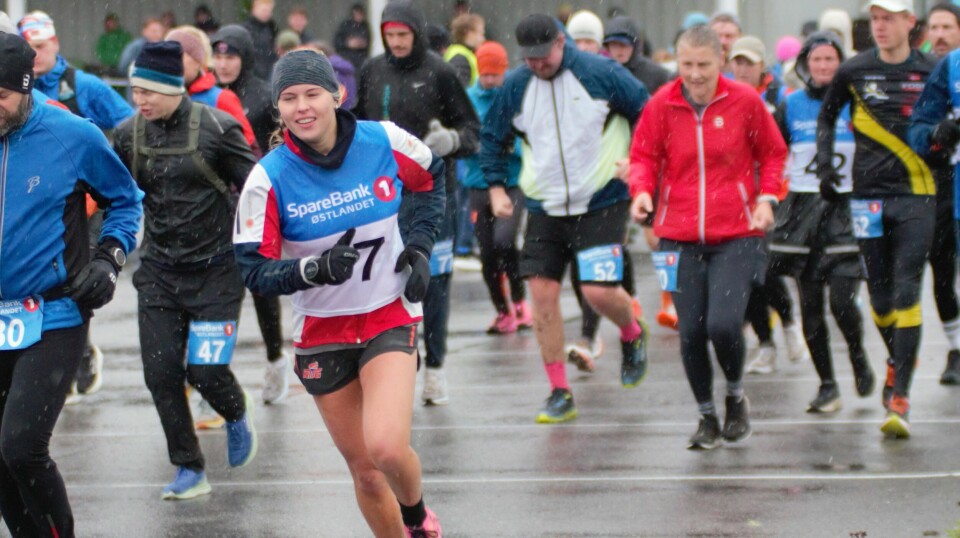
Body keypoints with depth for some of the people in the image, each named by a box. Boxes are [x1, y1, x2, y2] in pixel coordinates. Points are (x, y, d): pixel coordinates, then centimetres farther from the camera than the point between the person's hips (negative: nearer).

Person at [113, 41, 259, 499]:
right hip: (158, 272, 4)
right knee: (161, 372, -2)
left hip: (215, 271, -4)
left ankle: (238, 415, 27)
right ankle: (189, 471, 11)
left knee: (206, 370, -8)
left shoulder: (216, 128, -12)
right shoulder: (129, 134, 0)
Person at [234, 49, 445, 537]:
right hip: (321, 332, 1)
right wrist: (314, 269, -31)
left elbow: (431, 179, 12)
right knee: (364, 470, 8)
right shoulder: (268, 180, -13)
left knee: (386, 447, -22)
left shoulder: (385, 141, -10)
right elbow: (254, 271, -14)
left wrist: (419, 245, 0)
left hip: (390, 317, -1)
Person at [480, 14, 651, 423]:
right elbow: (492, 137, 16)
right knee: (542, 294, -3)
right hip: (545, 206, 4)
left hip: (602, 203, -4)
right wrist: (495, 186, 7)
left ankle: (633, 332, 23)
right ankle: (559, 393, 8)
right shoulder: (515, 87, 2)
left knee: (599, 291, -14)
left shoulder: (601, 73, -8)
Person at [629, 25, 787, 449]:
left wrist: (766, 196, -4)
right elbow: (643, 155, 8)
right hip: (680, 236, 2)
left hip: (737, 235, -2)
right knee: (691, 332, 1)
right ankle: (707, 416, 23)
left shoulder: (745, 101, -2)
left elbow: (772, 152, 10)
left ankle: (736, 395, 15)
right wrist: (642, 189, -12)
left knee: (723, 323, -16)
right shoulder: (662, 105, -1)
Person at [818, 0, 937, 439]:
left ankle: (900, 399, -14)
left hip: (916, 194, -2)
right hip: (868, 194, 2)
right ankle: (897, 360, 36)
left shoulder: (931, 72, -2)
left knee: (906, 291, -11)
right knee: (880, 293, 7)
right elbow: (827, 114, 19)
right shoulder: (853, 71, 2)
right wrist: (824, 160, 9)